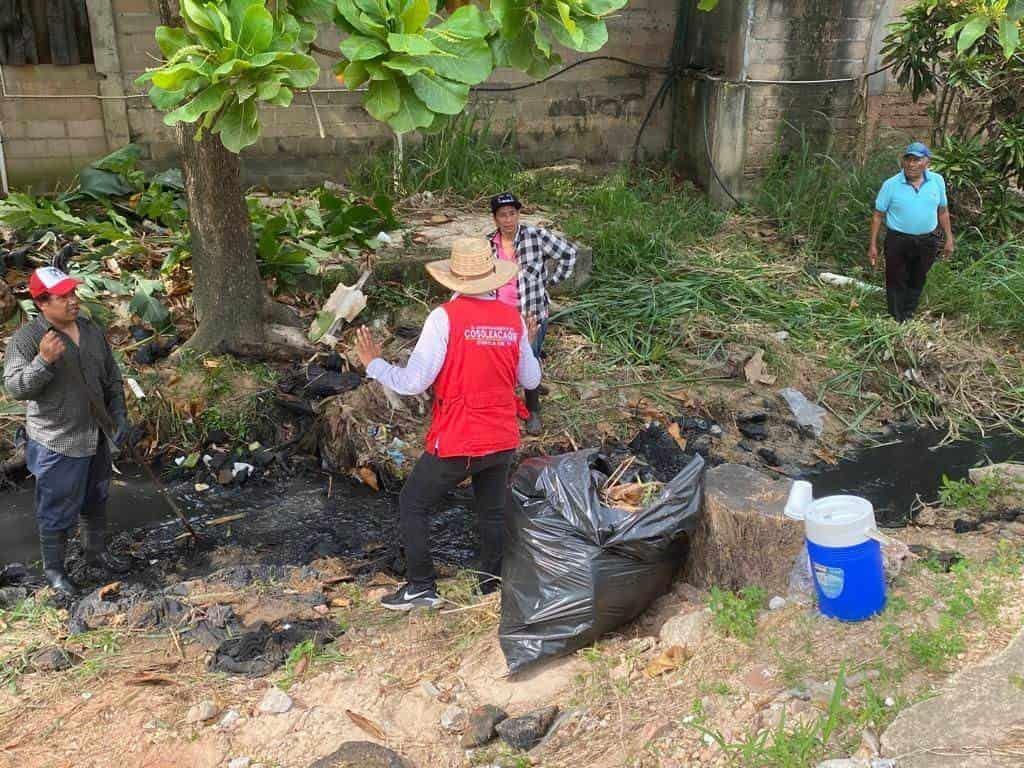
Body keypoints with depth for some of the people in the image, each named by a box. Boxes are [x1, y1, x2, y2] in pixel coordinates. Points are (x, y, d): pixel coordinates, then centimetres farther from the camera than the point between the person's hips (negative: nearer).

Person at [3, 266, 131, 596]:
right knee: (58, 510, 6)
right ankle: (53, 568, 25)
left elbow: (112, 379, 11)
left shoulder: (92, 331, 3)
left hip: (96, 436, 6)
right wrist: (43, 361, -36)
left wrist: (119, 416, 4)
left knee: (95, 501, 22)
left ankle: (96, 551, 42)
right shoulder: (26, 338, -15)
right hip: (57, 444, -6)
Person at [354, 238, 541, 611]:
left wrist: (374, 364, 0)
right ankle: (492, 586, 30)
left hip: (456, 442, -5)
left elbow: (413, 382, -17)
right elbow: (531, 380, 9)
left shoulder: (445, 317, -15)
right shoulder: (514, 319, -1)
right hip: (503, 440, 5)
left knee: (412, 504, 13)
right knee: (492, 511, 20)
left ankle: (421, 586, 17)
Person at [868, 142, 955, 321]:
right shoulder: (891, 185, -11)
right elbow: (878, 215, -5)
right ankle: (897, 322, 17)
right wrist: (873, 245, -6)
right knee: (896, 282, 5)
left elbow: (943, 211, 9)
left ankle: (909, 315, 33)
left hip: (927, 241, 3)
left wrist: (948, 238, 9)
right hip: (898, 241, -3)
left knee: (917, 281, 17)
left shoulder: (937, 181, -1)